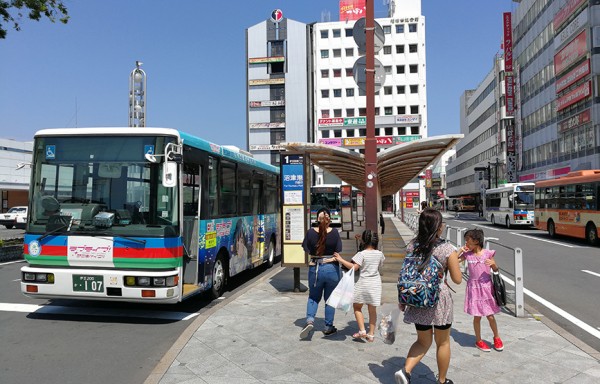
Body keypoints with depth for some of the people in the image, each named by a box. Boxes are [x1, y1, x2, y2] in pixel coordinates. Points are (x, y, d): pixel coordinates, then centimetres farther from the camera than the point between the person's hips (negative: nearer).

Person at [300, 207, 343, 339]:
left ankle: (310, 320, -3)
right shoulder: (334, 233, -10)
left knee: (313, 297, 18)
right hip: (331, 269, -1)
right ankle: (328, 327, 21)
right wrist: (330, 257, 8)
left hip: (315, 269, 1)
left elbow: (306, 249, -1)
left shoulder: (311, 232, -8)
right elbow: (338, 251, -5)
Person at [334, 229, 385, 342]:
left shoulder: (362, 254, -14)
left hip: (363, 283, -4)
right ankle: (371, 334, 18)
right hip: (376, 283, 5)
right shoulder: (380, 254, 2)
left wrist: (341, 260, -18)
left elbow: (354, 267, -21)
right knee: (372, 309, 12)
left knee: (357, 307, 12)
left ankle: (362, 330, 1)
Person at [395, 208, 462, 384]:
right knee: (442, 343, 18)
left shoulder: (412, 246, -2)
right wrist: (455, 261, 10)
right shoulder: (448, 249, -12)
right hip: (439, 299, -4)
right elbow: (457, 279, -7)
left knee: (423, 341, 19)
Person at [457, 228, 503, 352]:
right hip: (473, 287, 1)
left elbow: (496, 270, 3)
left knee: (490, 316, 6)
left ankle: (497, 337, 32)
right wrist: (460, 250, -8)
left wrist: (493, 263, -18)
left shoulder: (488, 253, -6)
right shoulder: (467, 254, -2)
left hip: (486, 286, -1)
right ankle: (478, 341, 25)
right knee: (477, 316, 8)